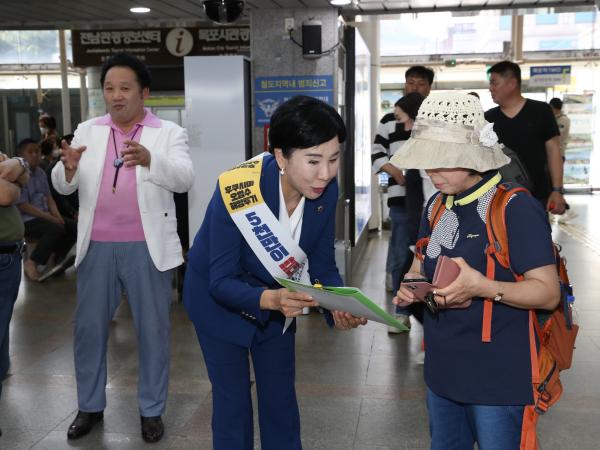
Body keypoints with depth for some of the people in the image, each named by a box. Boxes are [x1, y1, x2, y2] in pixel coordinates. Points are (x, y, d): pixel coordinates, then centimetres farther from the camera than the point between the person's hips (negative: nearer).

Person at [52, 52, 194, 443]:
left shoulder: (169, 133, -1)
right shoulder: (87, 132, 8)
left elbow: (184, 179, -16)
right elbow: (63, 186, 2)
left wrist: (149, 159, -36)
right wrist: (68, 167, -22)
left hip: (147, 248, -3)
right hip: (97, 247, 3)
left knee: (153, 329, 6)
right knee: (89, 328, 10)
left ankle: (152, 410, 22)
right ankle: (90, 406, 28)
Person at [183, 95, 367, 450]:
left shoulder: (326, 190, -20)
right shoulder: (236, 191, -34)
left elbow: (323, 265, -10)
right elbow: (222, 282, -29)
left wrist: (340, 307, -30)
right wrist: (270, 299, -48)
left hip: (276, 297, 4)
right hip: (219, 299, -4)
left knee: (282, 400, 14)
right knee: (233, 403, 5)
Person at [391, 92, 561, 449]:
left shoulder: (517, 208, -17)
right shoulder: (437, 206, 6)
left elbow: (548, 293, -18)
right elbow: (420, 268, 17)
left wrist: (483, 287, -33)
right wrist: (410, 287, -6)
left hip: (498, 379, -7)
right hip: (443, 372, 7)